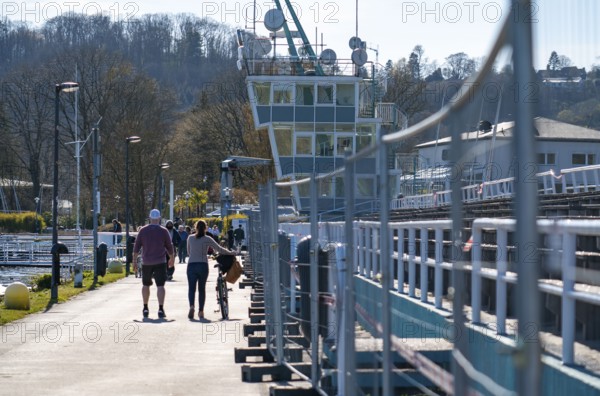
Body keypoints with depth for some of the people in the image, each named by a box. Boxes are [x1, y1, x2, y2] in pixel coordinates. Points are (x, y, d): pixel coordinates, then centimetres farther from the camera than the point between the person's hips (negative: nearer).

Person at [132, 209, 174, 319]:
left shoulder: (143, 230, 1)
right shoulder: (163, 231, -3)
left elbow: (136, 247, 0)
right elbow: (169, 247, 3)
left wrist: (134, 261, 5)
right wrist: (172, 259, 19)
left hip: (146, 262, 2)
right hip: (160, 262, -2)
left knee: (146, 285, 17)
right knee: (160, 285, -5)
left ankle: (145, 309, 20)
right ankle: (160, 309, -17)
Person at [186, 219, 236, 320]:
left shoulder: (190, 238, 4)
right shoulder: (207, 239, -2)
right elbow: (219, 249, 0)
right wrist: (231, 253, 13)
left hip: (191, 265, 0)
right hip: (203, 265, 0)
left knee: (191, 288, 0)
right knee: (202, 289, 11)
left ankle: (191, 306, -25)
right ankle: (201, 311, 9)